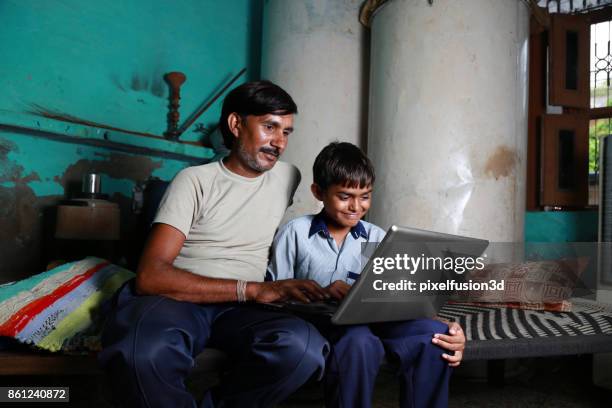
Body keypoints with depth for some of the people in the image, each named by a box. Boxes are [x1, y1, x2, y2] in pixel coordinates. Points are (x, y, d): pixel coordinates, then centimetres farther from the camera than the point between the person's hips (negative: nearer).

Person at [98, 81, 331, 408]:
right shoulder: (195, 180, 0)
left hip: (239, 309, 4)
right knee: (143, 354, -40)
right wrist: (253, 289, -22)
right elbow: (150, 276, -13)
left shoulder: (288, 178, 14)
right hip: (177, 297, -3)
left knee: (305, 347, -31)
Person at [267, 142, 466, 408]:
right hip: (317, 321, -3)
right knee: (360, 342, -36)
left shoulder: (376, 238, 12)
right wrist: (322, 293, -16)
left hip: (370, 319, 4)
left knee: (434, 334, -22)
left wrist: (449, 333, -14)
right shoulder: (295, 234, 2)